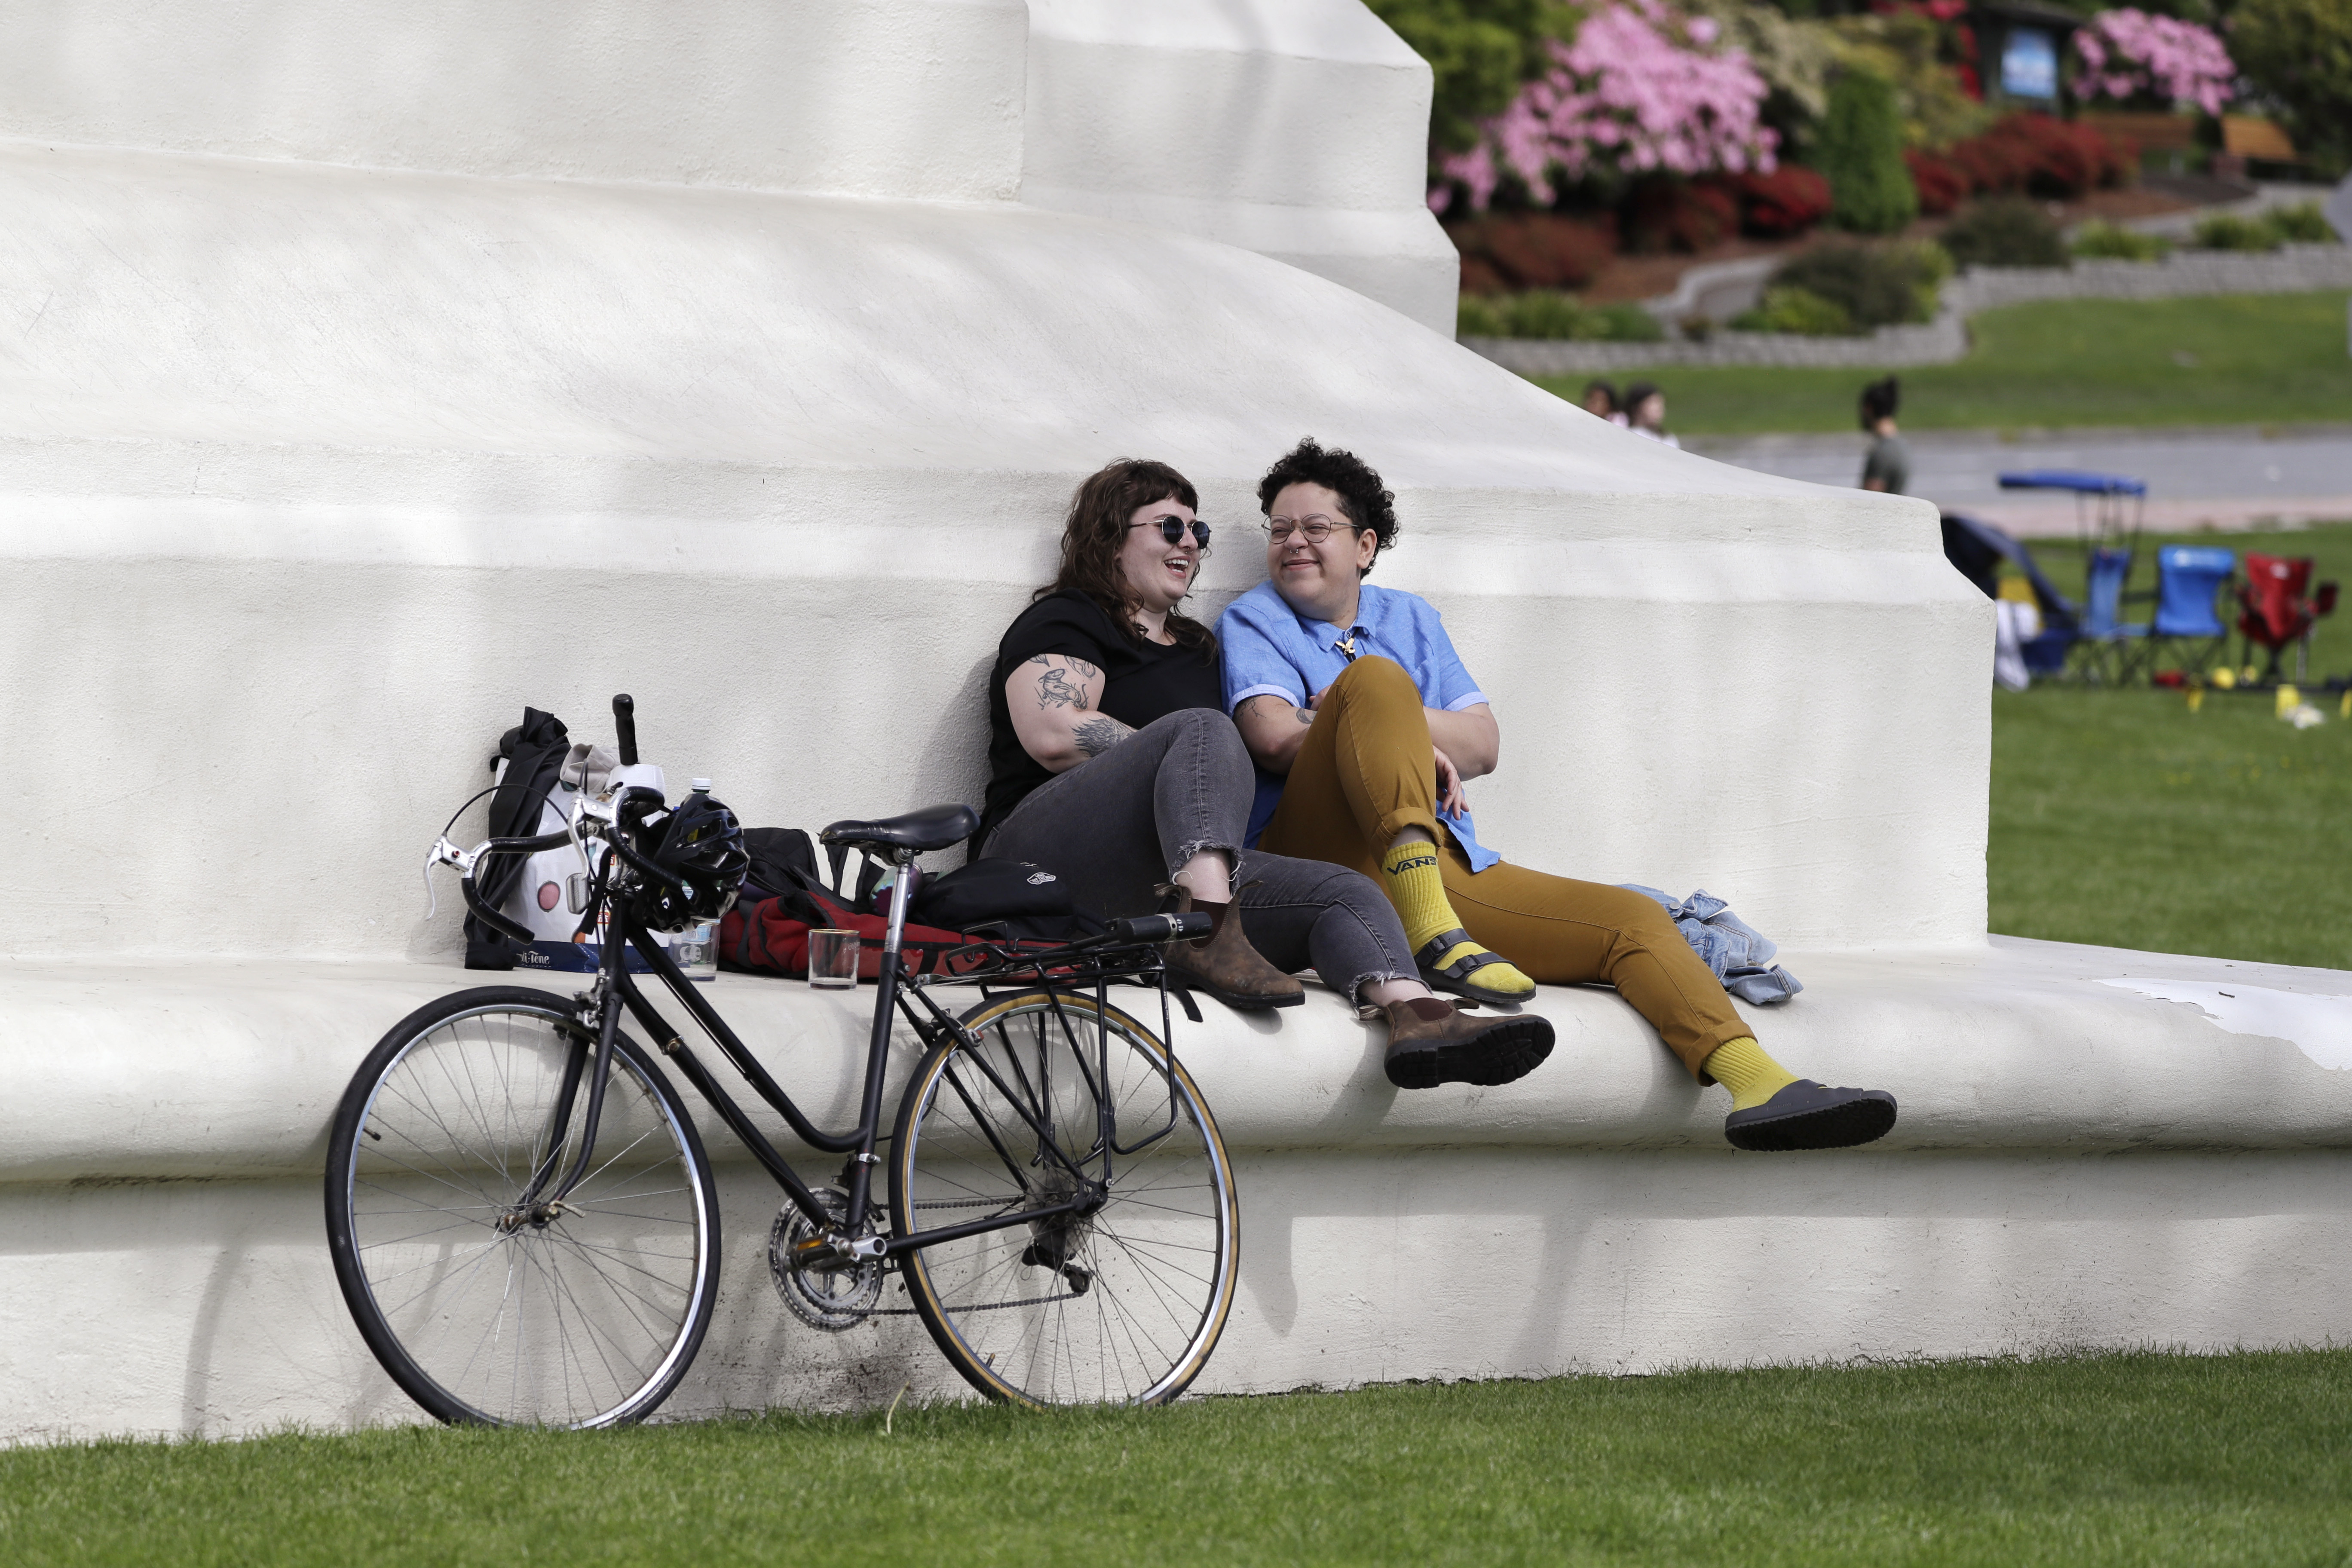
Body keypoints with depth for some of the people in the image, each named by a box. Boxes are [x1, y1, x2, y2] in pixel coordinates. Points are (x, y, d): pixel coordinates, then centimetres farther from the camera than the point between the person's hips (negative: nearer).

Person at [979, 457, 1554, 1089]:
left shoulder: (1196, 650, 32)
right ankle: (1208, 934, -47)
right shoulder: (1064, 622, 8)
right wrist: (1180, 764, -7)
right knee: (1201, 730, -28)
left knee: (1345, 892, -13)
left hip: (1169, 883, 7)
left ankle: (1414, 1015, -43)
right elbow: (1054, 735, -11)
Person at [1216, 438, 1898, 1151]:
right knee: (1376, 676, -29)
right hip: (1326, 856, -5)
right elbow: (1276, 738, -6)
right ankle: (1429, 935, -43)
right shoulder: (1255, 619, 14)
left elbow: (1483, 744, 16)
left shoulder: (1409, 618, 28)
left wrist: (1400, 731, -1)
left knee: (1633, 919, -11)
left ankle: (1759, 1085, -30)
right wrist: (1416, 749, -3)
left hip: (1450, 869, 6)